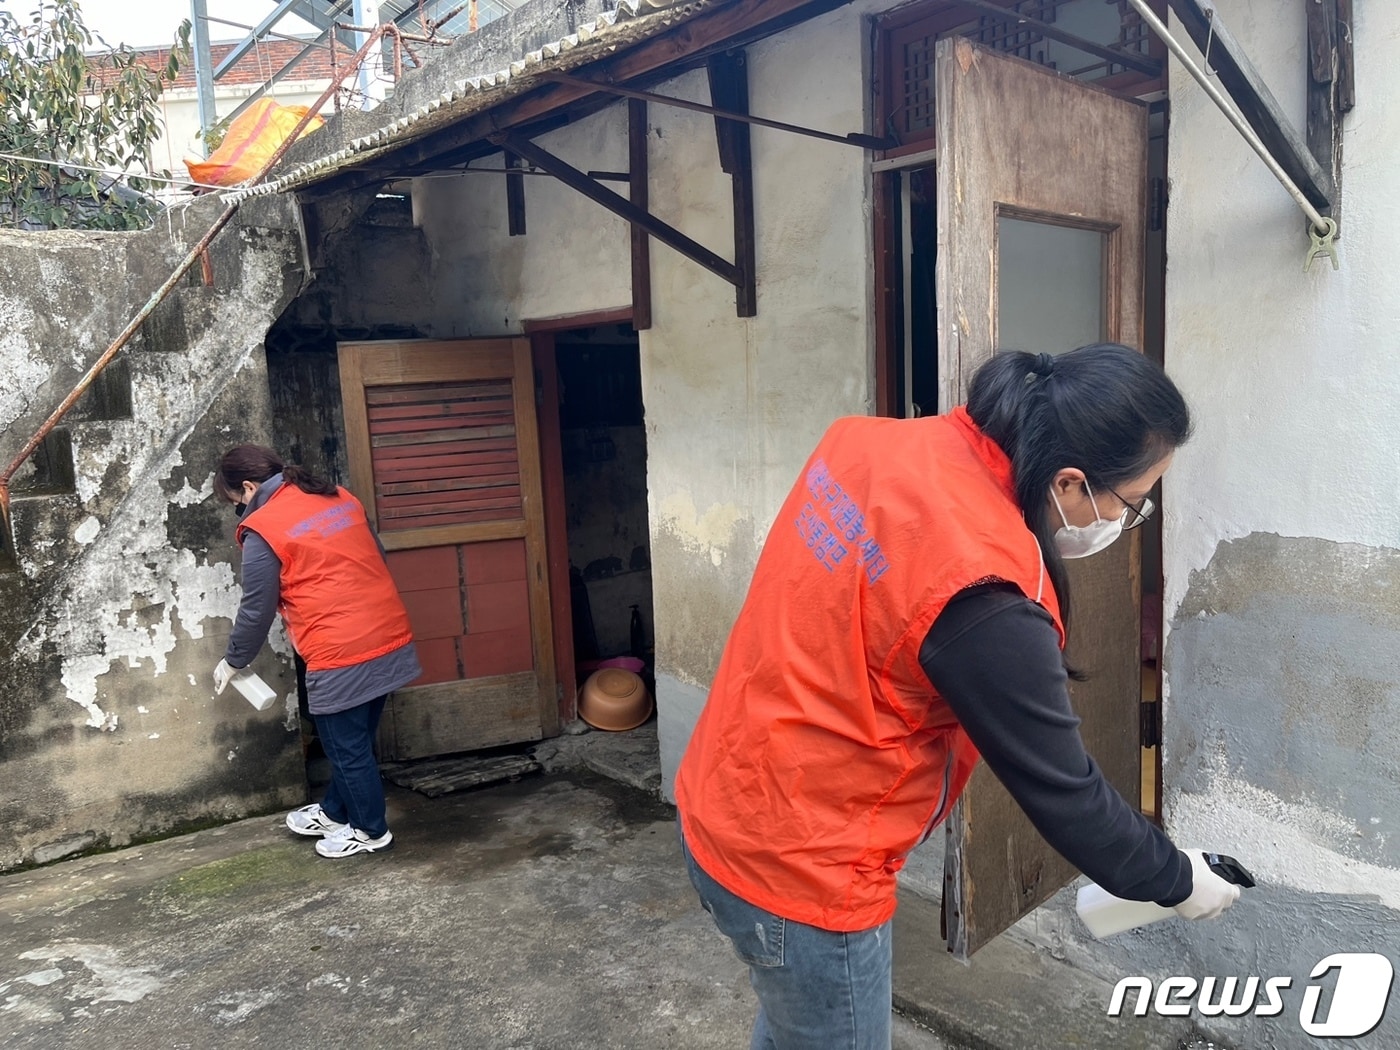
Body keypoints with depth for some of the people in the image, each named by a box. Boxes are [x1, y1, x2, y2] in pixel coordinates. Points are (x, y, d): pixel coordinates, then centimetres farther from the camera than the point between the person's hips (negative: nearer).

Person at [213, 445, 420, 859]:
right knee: (353, 739, 23)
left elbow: (256, 610, -3)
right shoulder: (340, 498, 12)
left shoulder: (262, 531, -8)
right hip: (390, 637, 8)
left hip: (342, 655, -8)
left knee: (347, 747, 11)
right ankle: (334, 812, 41)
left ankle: (372, 831, 27)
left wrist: (232, 661, 13)